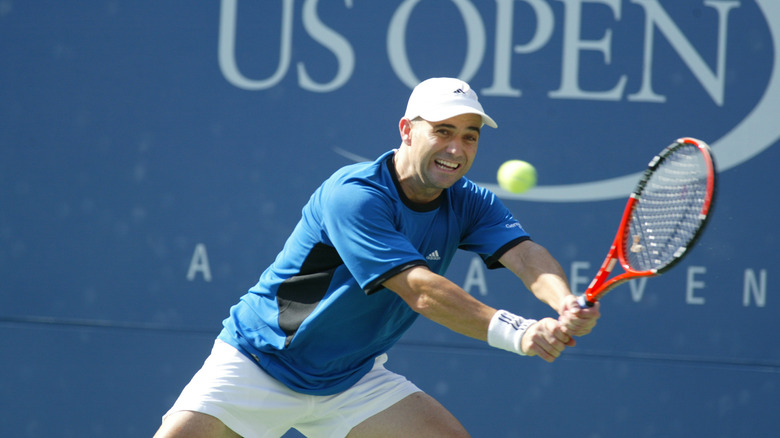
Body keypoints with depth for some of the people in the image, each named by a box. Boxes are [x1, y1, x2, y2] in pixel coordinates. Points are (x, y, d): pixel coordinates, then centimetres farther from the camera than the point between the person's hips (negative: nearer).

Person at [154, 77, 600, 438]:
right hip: (257, 362, -5)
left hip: (353, 378, 5)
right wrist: (517, 332, -46)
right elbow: (420, 290, -35)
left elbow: (526, 255, -21)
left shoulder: (470, 204, -5)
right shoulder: (354, 194, -26)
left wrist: (567, 304, -45)